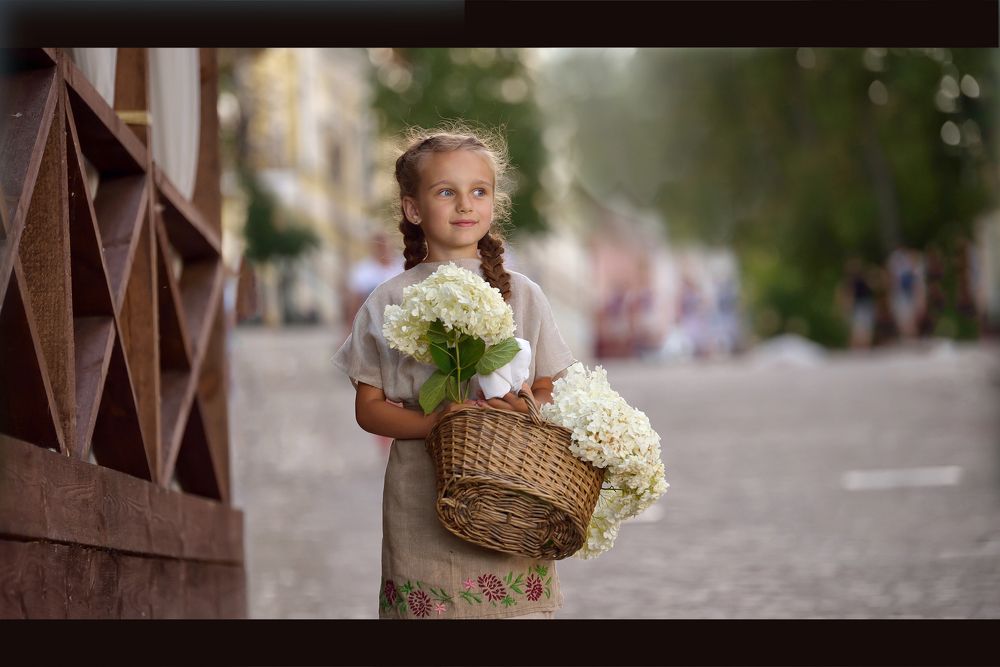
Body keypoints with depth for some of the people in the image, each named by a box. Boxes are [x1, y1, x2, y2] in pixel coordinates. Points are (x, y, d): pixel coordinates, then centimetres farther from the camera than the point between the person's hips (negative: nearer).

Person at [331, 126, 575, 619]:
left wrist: (527, 410, -13)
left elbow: (549, 391, 10)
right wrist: (433, 423, -15)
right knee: (425, 605, -4)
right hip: (422, 502, -1)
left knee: (518, 605, -6)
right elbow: (368, 407, 2)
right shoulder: (390, 302, 3)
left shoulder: (522, 295, 7)